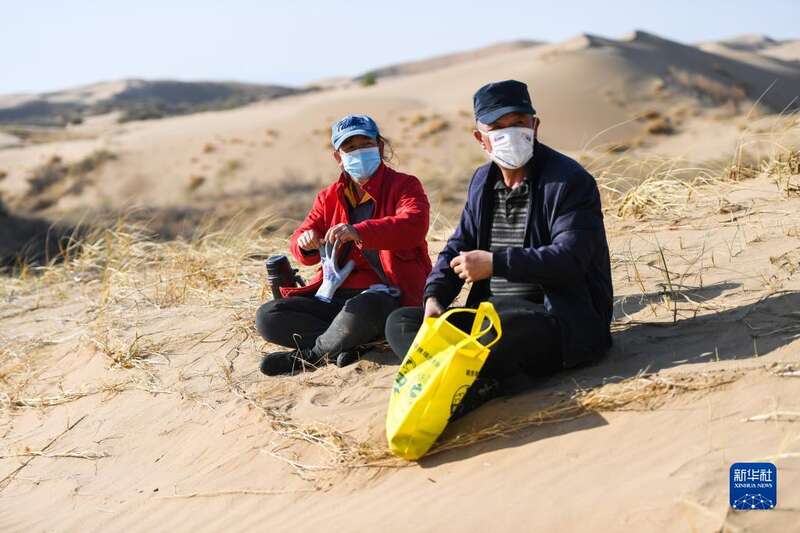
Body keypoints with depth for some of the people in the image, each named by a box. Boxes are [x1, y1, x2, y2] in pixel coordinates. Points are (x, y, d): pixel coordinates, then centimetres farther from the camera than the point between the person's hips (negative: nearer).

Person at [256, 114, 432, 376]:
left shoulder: (404, 185, 1)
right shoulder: (329, 197, 17)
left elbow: (414, 225, -20)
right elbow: (301, 239, 14)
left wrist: (360, 232, -35)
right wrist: (306, 243, -14)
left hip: (383, 295, -6)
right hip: (336, 294, 6)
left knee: (362, 309, -42)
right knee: (267, 316, -12)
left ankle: (309, 353, -16)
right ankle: (346, 343, -21)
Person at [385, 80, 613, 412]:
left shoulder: (569, 180, -8)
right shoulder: (482, 181, 15)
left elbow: (570, 258, -20)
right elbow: (459, 246, 18)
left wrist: (495, 263, -23)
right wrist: (435, 296, -2)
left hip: (567, 325, -8)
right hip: (490, 317, 8)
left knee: (507, 325, -42)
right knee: (399, 322, -7)